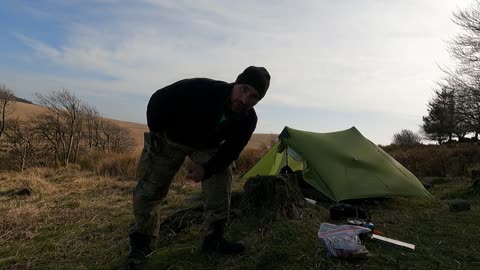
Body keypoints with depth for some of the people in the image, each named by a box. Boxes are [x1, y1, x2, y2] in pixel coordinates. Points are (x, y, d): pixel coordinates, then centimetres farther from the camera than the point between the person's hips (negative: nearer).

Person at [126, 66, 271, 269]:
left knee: (220, 178, -13)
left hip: (207, 145, 3)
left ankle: (213, 239, 4)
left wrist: (207, 169, -27)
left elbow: (230, 150, -13)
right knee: (150, 189, -4)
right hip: (171, 138, -3)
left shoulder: (248, 120, -25)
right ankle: (140, 243, 17)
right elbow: (158, 101, -28)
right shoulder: (202, 89, -40)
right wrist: (155, 134, -15)